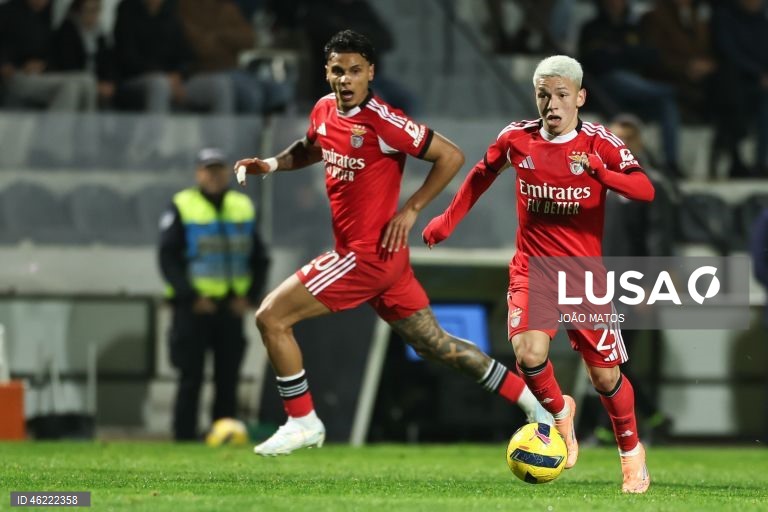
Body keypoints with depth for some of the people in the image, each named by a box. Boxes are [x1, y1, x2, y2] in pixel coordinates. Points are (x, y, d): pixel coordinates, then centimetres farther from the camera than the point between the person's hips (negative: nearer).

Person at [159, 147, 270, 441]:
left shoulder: (244, 208, 12)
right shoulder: (182, 208, -2)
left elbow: (260, 258, 16)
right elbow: (168, 259, -6)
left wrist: (250, 296, 2)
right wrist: (191, 296, -15)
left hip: (232, 307, 4)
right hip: (194, 307, -4)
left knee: (228, 380, 5)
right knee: (191, 379, -5)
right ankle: (184, 439, -3)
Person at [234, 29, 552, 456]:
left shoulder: (382, 121, -17)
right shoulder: (324, 111, 7)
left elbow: (451, 156, -14)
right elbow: (311, 149, 30)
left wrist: (411, 209, -16)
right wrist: (272, 163, 11)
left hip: (368, 255, -8)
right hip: (383, 259, 8)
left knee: (271, 317, -6)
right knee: (435, 344, 13)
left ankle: (303, 423, 5)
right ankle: (531, 401, 20)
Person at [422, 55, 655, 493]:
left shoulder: (601, 143, -9)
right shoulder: (516, 139, -1)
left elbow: (645, 190, -23)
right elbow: (482, 174, 19)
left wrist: (598, 171, -38)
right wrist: (448, 221, 21)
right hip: (532, 271, 1)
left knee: (605, 375, 2)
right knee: (529, 355, -23)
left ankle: (632, 453, 29)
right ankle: (560, 412, 11)